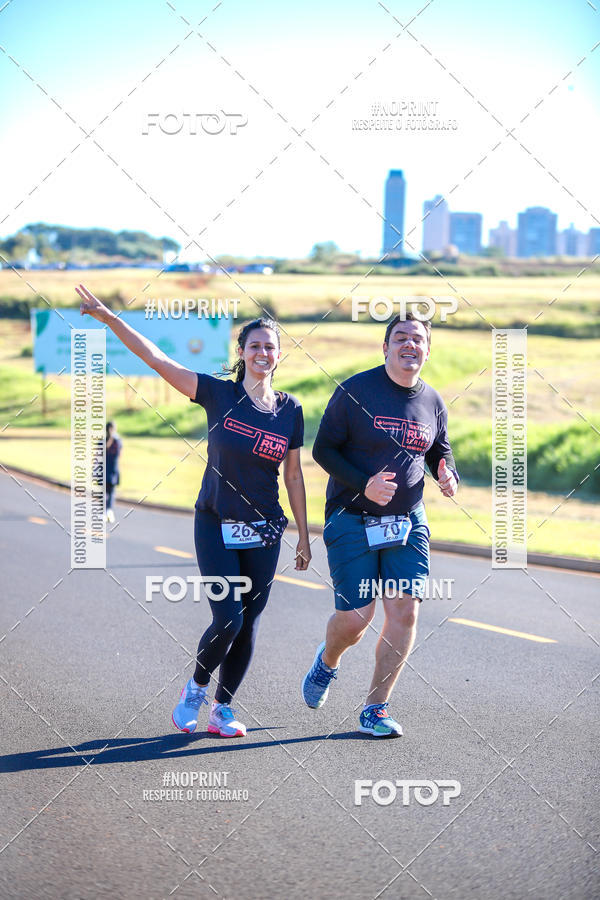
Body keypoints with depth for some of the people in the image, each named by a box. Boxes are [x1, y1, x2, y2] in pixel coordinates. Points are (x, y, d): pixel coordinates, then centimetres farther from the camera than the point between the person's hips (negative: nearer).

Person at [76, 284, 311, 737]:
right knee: (227, 620, -11)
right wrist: (111, 319, -20)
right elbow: (158, 359, -12)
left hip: (264, 534, 3)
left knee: (247, 626, 4)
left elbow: (294, 476, 9)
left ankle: (223, 708, 20)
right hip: (216, 528, -2)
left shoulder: (290, 410, 2)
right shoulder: (219, 394, -5)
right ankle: (196, 687, 16)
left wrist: (304, 535, 10)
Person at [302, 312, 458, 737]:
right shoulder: (355, 391, -9)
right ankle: (328, 660, 31)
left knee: (405, 611, -7)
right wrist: (363, 485, -21)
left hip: (408, 523, 4)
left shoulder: (433, 402, 6)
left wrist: (449, 476, -3)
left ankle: (376, 708, 6)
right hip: (353, 521, -4)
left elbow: (440, 452, 20)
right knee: (355, 618, -6)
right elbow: (324, 449, -7)